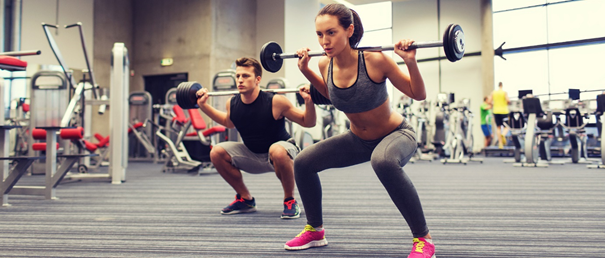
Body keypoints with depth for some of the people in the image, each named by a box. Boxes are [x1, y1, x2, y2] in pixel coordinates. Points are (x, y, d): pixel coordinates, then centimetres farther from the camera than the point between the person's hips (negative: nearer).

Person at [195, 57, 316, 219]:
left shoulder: (275, 102, -24)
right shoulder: (232, 104, -10)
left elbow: (308, 123, -16)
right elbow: (228, 122, 16)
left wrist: (308, 102, -34)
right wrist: (203, 105, 9)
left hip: (282, 152, -5)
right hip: (253, 156, 6)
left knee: (276, 151, -39)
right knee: (216, 152, -9)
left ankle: (290, 201, -14)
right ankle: (246, 200, 8)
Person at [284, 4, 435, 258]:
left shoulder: (375, 60, -27)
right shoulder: (325, 65, -12)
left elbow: (418, 94, -18)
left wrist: (410, 61, -33)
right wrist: (306, 71, 2)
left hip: (396, 134, -6)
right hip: (358, 139, 6)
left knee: (382, 161, -40)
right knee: (303, 162, -3)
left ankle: (423, 237, -21)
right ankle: (315, 231, 19)